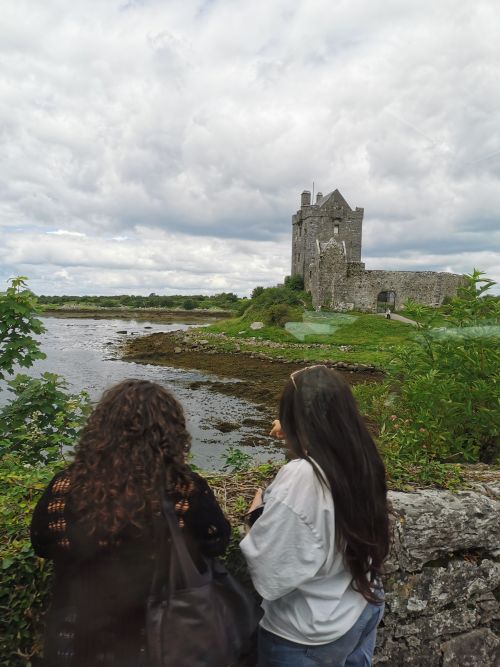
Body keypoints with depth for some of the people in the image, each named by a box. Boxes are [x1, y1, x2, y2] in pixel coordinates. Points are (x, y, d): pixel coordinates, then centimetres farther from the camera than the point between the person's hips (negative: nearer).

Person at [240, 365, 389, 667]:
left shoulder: (299, 478, -33)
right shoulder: (363, 459, -11)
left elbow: (268, 578, -27)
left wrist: (258, 511, -12)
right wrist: (295, 436, 21)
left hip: (311, 636, -6)